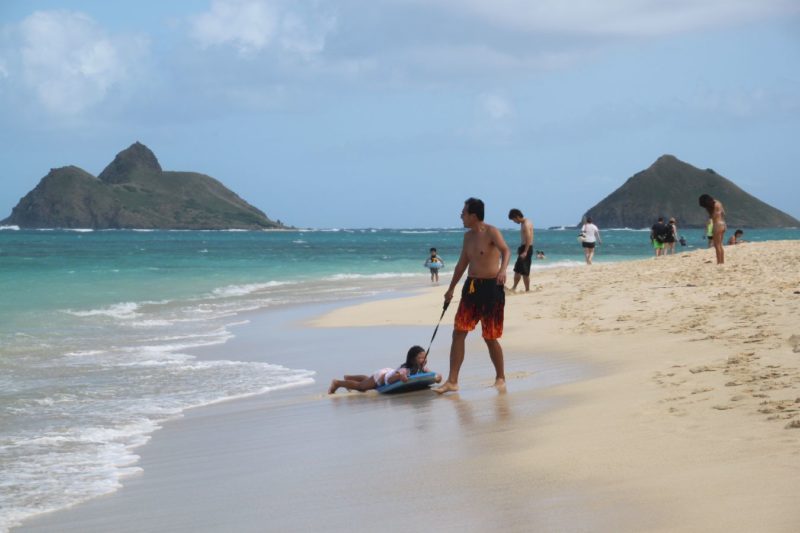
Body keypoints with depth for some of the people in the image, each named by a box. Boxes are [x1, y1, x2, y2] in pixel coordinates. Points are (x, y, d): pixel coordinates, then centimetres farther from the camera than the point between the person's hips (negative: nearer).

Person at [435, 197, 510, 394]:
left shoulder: (491, 232, -12)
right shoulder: (468, 236, 12)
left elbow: (506, 250, -29)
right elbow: (462, 264, 22)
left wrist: (503, 269, -49)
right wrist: (451, 289, 27)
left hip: (491, 286, -7)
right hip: (471, 286, 7)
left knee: (490, 338, 0)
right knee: (458, 332, 0)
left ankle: (500, 378, 18)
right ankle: (452, 381, 3)